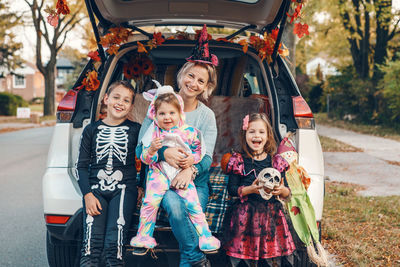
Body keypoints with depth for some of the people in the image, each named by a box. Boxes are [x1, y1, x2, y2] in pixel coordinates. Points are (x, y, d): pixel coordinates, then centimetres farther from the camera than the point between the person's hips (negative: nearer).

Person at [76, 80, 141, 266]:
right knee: (91, 242, -19)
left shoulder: (135, 130, 12)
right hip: (95, 189, 1)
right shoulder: (91, 130, 14)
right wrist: (88, 195, -2)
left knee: (114, 242, -21)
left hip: (124, 188, -1)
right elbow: (82, 166, 10)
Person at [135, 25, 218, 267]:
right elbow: (141, 148, 0)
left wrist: (191, 170, -25)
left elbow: (207, 158, -1)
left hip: (196, 181, 1)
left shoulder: (207, 116, 5)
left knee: (188, 214, -31)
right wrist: (163, 152, -22)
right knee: (174, 206, -32)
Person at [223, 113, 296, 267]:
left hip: (271, 213, 2)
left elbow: (287, 193, 10)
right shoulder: (239, 160, 2)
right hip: (247, 214, -2)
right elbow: (231, 189, -2)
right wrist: (250, 189, -16)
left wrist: (281, 190, -12)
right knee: (249, 255, -1)